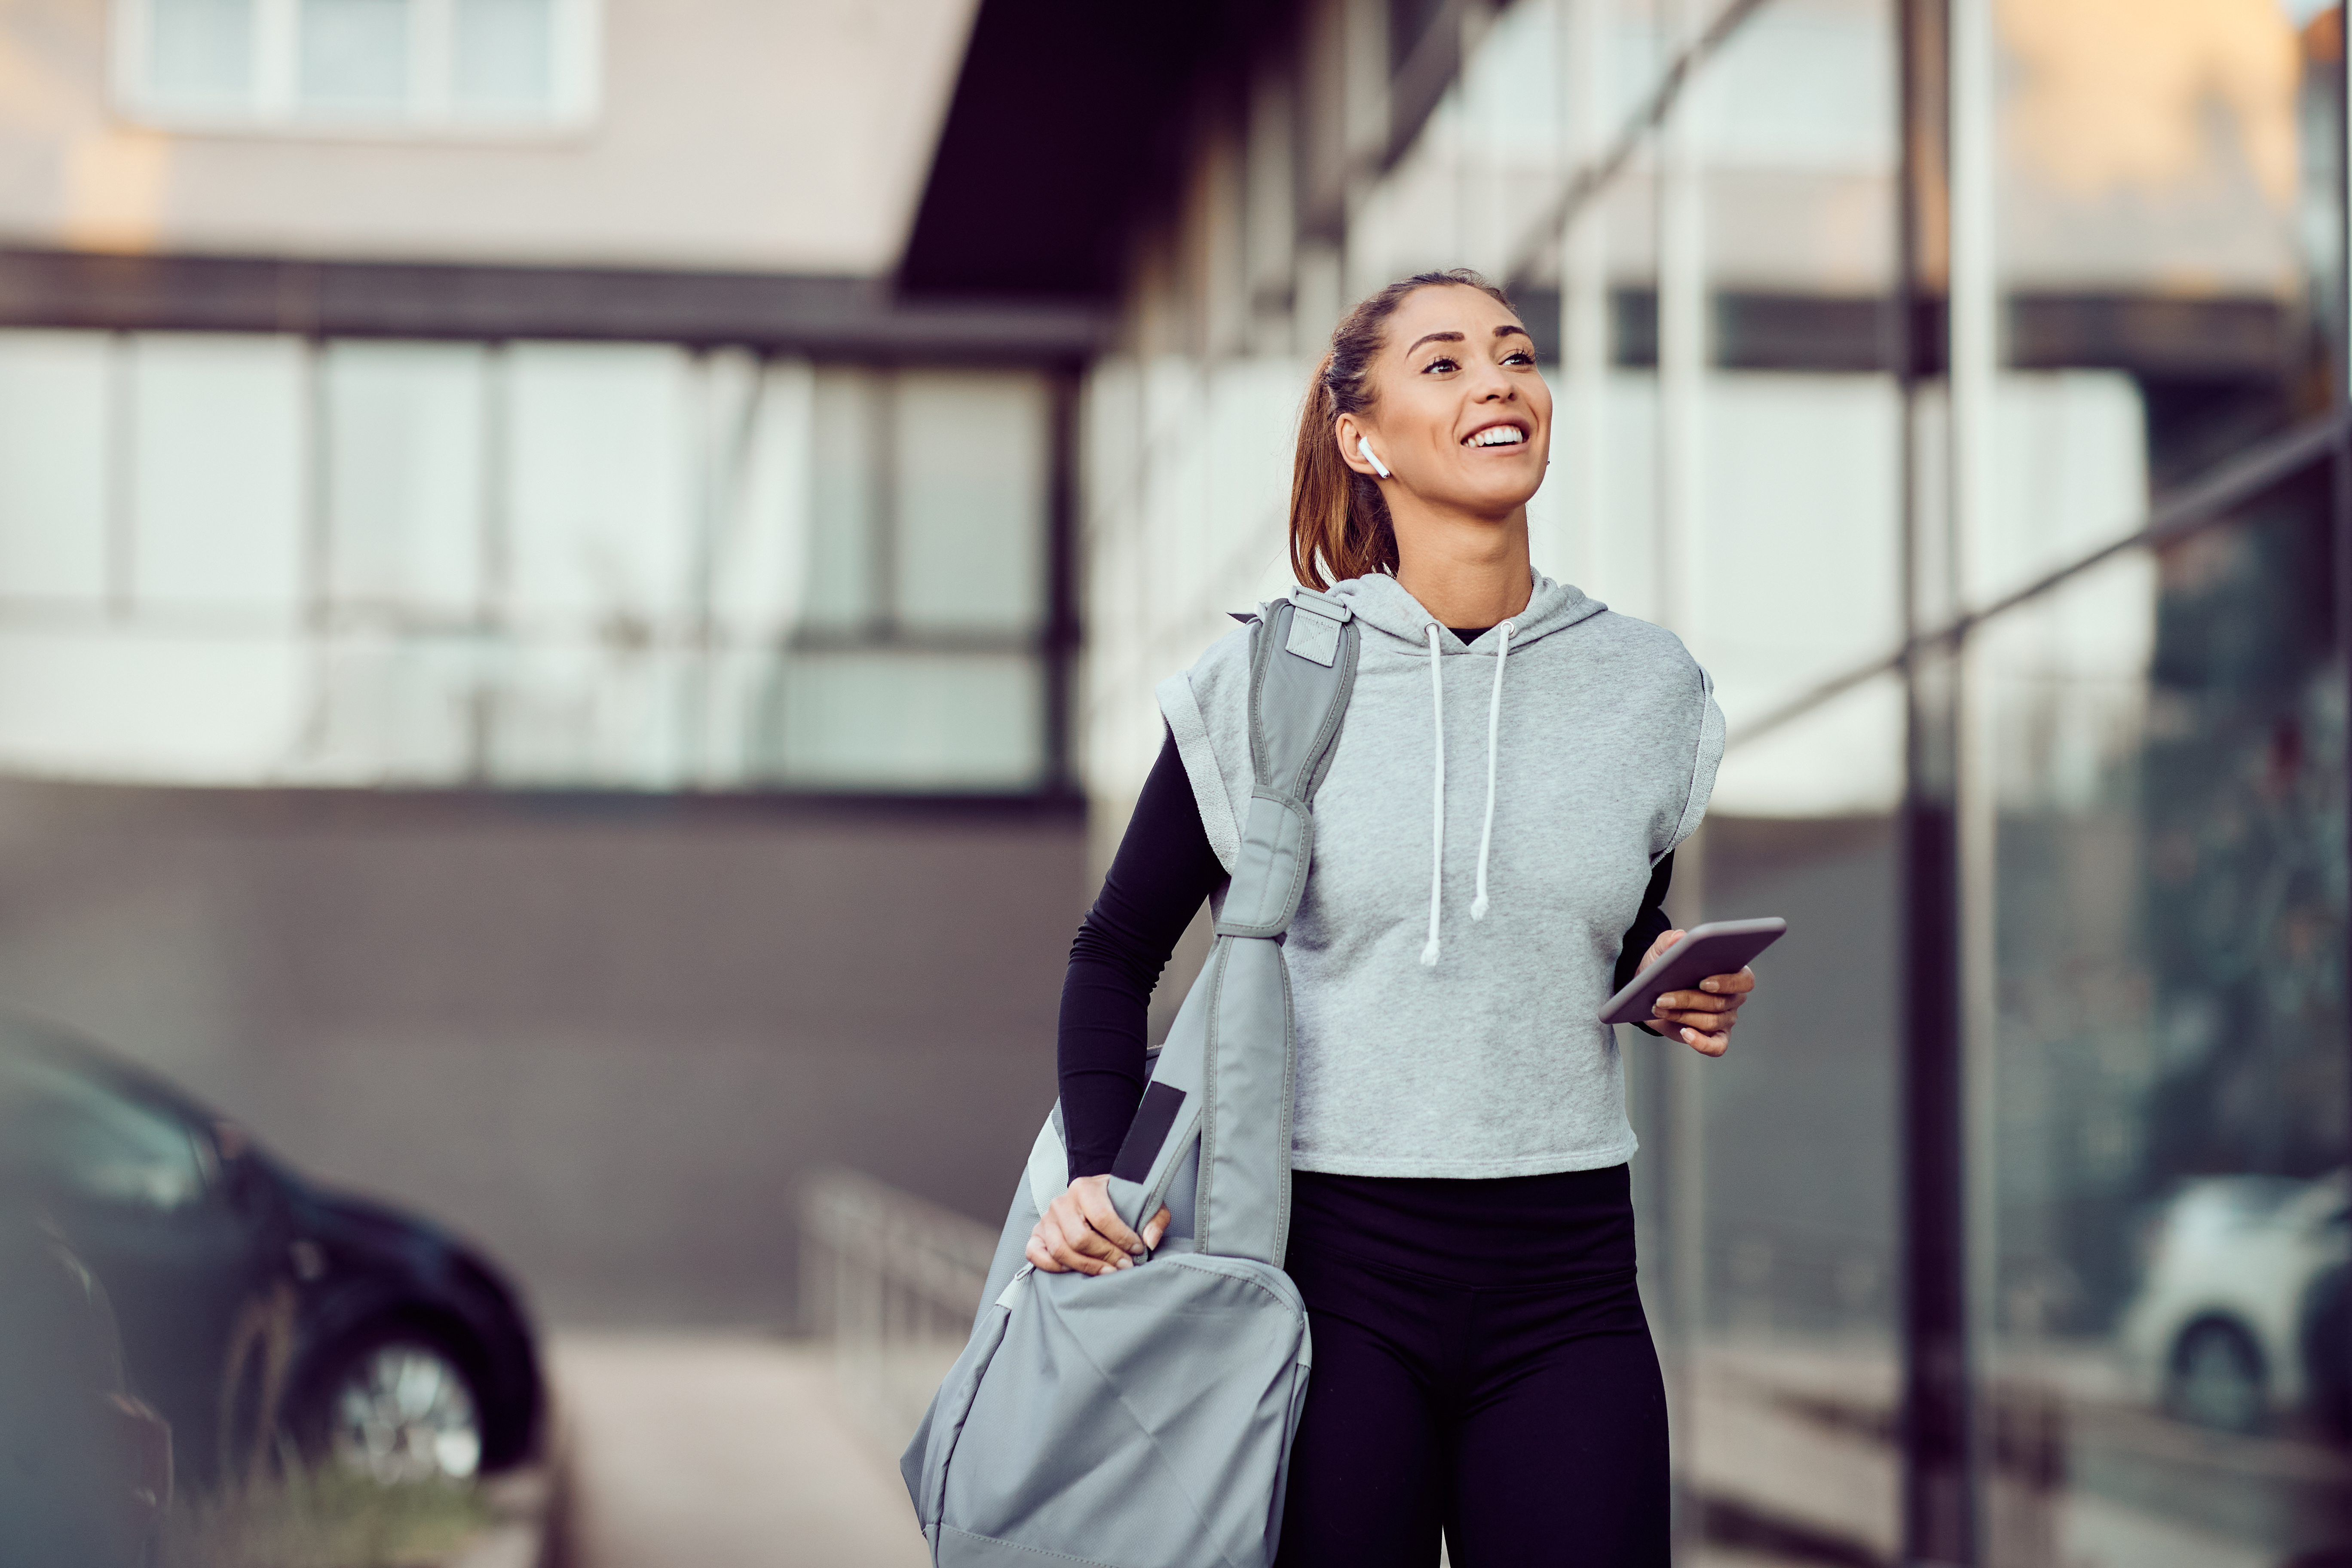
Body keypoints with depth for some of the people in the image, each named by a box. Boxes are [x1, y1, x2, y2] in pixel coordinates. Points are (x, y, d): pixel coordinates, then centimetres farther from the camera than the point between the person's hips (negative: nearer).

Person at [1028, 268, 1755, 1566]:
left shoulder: (1647, 688, 7)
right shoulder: (1263, 685, -1)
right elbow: (1117, 950, 8)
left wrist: (1677, 983, 1)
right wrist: (1095, 1169, -6)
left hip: (1565, 1279, 2)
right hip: (1332, 1268, -2)